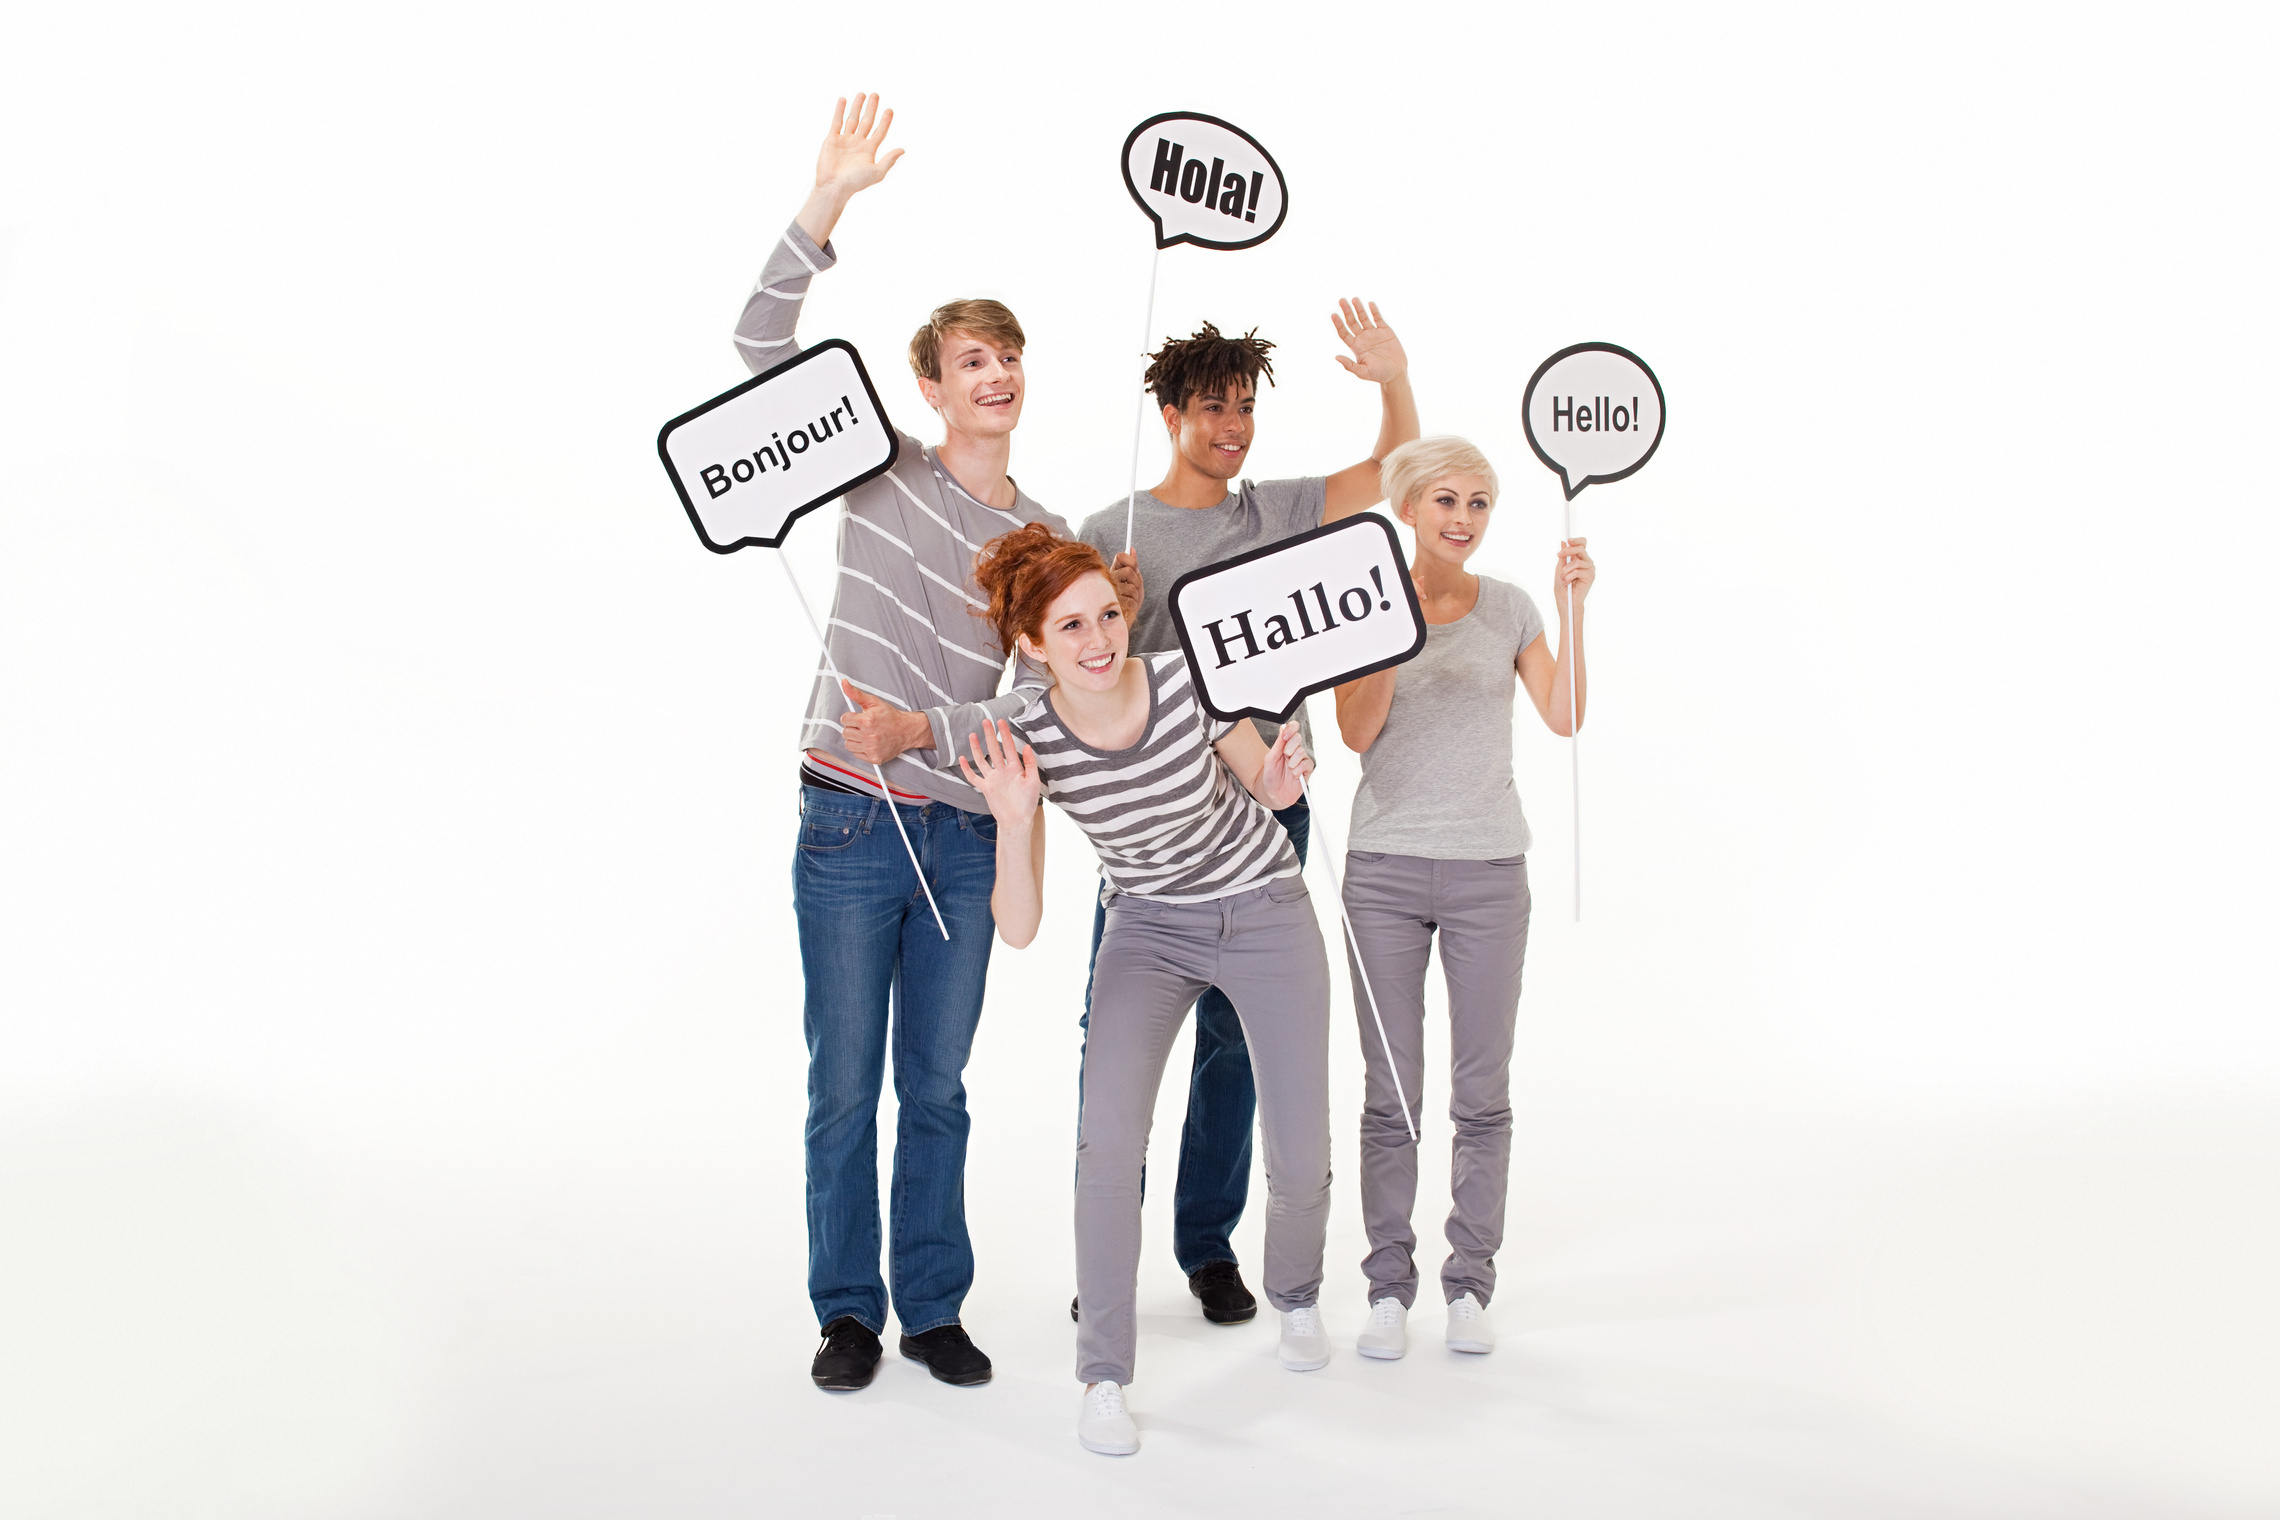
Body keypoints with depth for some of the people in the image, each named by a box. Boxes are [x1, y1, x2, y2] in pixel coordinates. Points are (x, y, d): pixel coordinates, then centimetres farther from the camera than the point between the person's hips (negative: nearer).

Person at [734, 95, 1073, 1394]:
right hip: (851, 824, -2)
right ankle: (849, 1311, 21)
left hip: (964, 834, 2)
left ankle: (934, 1308, 24)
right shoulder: (885, 468, 1)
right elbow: (763, 346, -9)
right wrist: (832, 202, -18)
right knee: (844, 1085, 6)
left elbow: (1044, 700, -1)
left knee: (938, 1087, 11)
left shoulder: (1045, 541, 6)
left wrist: (922, 729, -17)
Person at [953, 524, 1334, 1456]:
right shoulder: (1028, 744, -19)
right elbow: (1018, 931, -19)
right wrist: (1014, 822, -34)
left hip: (1267, 914, 0)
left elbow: (1265, 783, -2)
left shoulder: (1191, 680, -23)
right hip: (1149, 929, 1)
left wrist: (1281, 780, -26)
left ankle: (1295, 1294, 34)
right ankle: (1104, 1377, 0)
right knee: (1109, 1141, -18)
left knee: (1301, 1162, -1)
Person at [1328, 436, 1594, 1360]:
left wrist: (1571, 605, -11)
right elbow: (1357, 732, -9)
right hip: (1385, 866, -1)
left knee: (1482, 1091, 4)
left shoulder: (1508, 608, 7)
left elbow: (1563, 716, -6)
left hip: (1489, 868, 1)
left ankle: (1470, 1283, 16)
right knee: (1390, 1090, 2)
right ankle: (1388, 1286, 13)